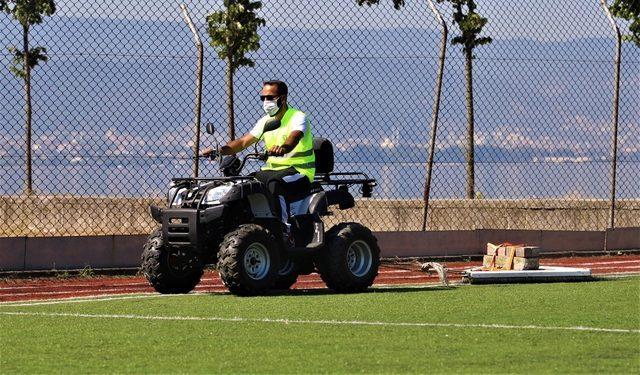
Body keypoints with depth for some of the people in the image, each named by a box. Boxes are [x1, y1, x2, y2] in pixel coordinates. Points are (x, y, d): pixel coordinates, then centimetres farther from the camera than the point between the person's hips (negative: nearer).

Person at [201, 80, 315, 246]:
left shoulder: (298, 117, -9)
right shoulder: (266, 121, 12)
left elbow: (294, 138, -31)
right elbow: (243, 142, 8)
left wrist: (283, 147, -55)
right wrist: (219, 150, -9)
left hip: (299, 172, -7)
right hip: (273, 170, 7)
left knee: (275, 183, -39)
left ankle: (286, 231, -35)